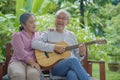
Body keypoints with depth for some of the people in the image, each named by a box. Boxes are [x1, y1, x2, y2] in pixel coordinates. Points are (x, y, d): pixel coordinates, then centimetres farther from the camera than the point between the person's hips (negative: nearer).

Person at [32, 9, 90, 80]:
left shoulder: (71, 35, 22)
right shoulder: (48, 34, 12)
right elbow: (34, 43, -8)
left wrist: (81, 54, -4)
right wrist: (54, 47, -15)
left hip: (73, 65, 2)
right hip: (55, 66, -2)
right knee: (73, 60, -36)